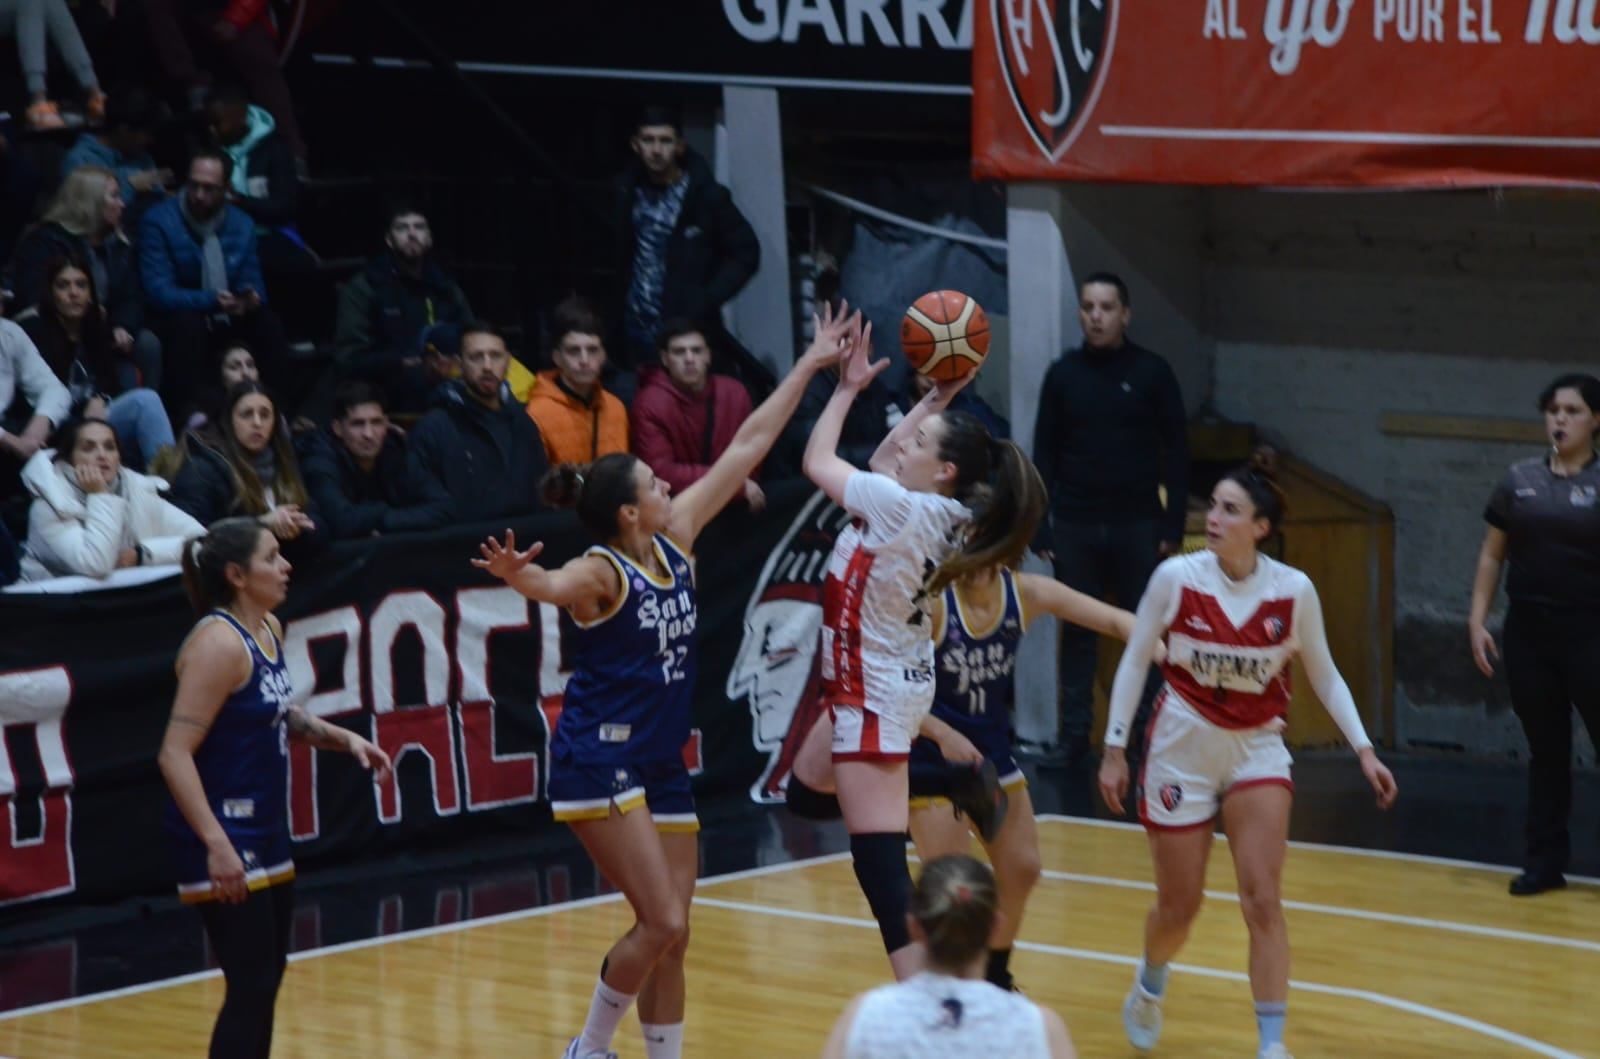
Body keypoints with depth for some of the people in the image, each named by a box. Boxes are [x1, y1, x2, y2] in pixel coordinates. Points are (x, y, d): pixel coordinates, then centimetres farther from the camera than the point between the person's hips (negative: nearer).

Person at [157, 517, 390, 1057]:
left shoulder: (268, 630, 7)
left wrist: (343, 738, 13)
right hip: (225, 839, -10)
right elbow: (175, 754, -25)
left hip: (266, 831, 10)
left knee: (267, 975, 17)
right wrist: (215, 842, -33)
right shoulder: (219, 643, -20)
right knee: (251, 985, -10)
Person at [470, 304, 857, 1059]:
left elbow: (747, 448, 9)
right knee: (662, 924, -14)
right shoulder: (602, 572, -15)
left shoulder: (675, 541, 5)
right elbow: (556, 586, -40)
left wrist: (808, 367, 12)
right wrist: (520, 577, -63)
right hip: (601, 763, -8)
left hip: (662, 763, 8)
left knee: (671, 936, 7)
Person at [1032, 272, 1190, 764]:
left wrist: (1173, 525, -5)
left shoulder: (1151, 372, 0)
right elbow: (1045, 455, 6)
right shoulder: (1062, 374, 5)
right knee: (1076, 632, 5)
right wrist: (1040, 527, 0)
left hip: (1137, 525, -2)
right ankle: (1073, 734, 11)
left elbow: (1175, 451, 1)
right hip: (1076, 525, 2)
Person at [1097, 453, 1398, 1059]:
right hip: (1181, 750, 0)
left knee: (1262, 899, -14)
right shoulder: (1176, 577, -13)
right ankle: (1149, 986, 42)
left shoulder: (1294, 591, -11)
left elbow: (1324, 676, 3)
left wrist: (1364, 750, -3)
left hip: (1256, 752, 0)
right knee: (1180, 906, 9)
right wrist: (1115, 748, -2)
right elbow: (1135, 660, -2)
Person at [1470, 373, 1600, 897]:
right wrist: (1477, 620, 5)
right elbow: (1492, 554, 13)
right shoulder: (1520, 479, 8)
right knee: (1546, 750, 9)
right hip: (1528, 631, 3)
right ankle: (1545, 862, 15)